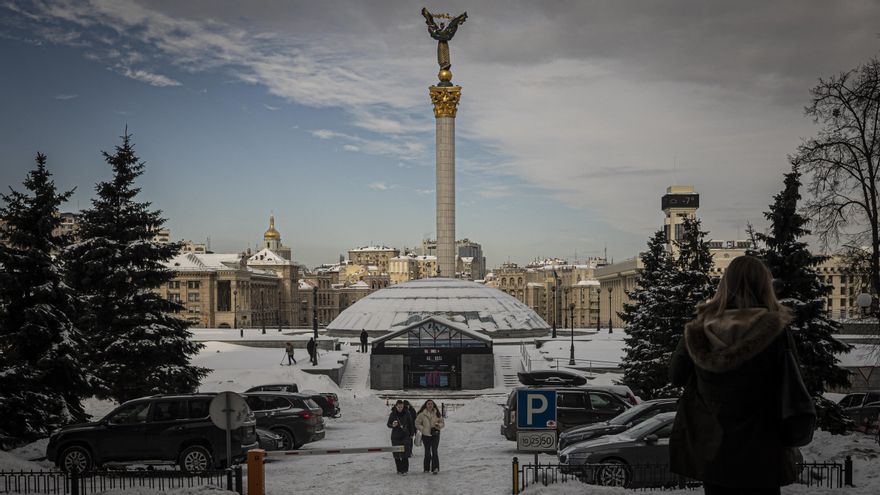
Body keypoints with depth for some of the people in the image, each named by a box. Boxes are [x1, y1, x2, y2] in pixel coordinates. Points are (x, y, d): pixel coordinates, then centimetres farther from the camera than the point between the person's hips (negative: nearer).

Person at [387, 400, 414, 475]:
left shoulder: (407, 413, -2)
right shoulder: (392, 414, -1)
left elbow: (411, 424, 7)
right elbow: (388, 424, 4)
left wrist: (411, 434, 6)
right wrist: (392, 425, -18)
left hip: (405, 436, -1)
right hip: (395, 436, 1)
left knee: (405, 453, -10)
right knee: (396, 454, 4)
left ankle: (405, 470, -4)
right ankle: (399, 470, 17)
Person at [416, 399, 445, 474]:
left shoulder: (437, 414, 2)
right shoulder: (422, 414, -2)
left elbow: (442, 423, 9)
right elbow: (417, 423, 4)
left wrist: (438, 425, -11)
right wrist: (422, 429, -8)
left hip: (435, 434, 0)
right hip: (426, 435, 0)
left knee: (434, 451, -11)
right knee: (427, 452, 8)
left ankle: (435, 468, -12)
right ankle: (426, 468, 20)